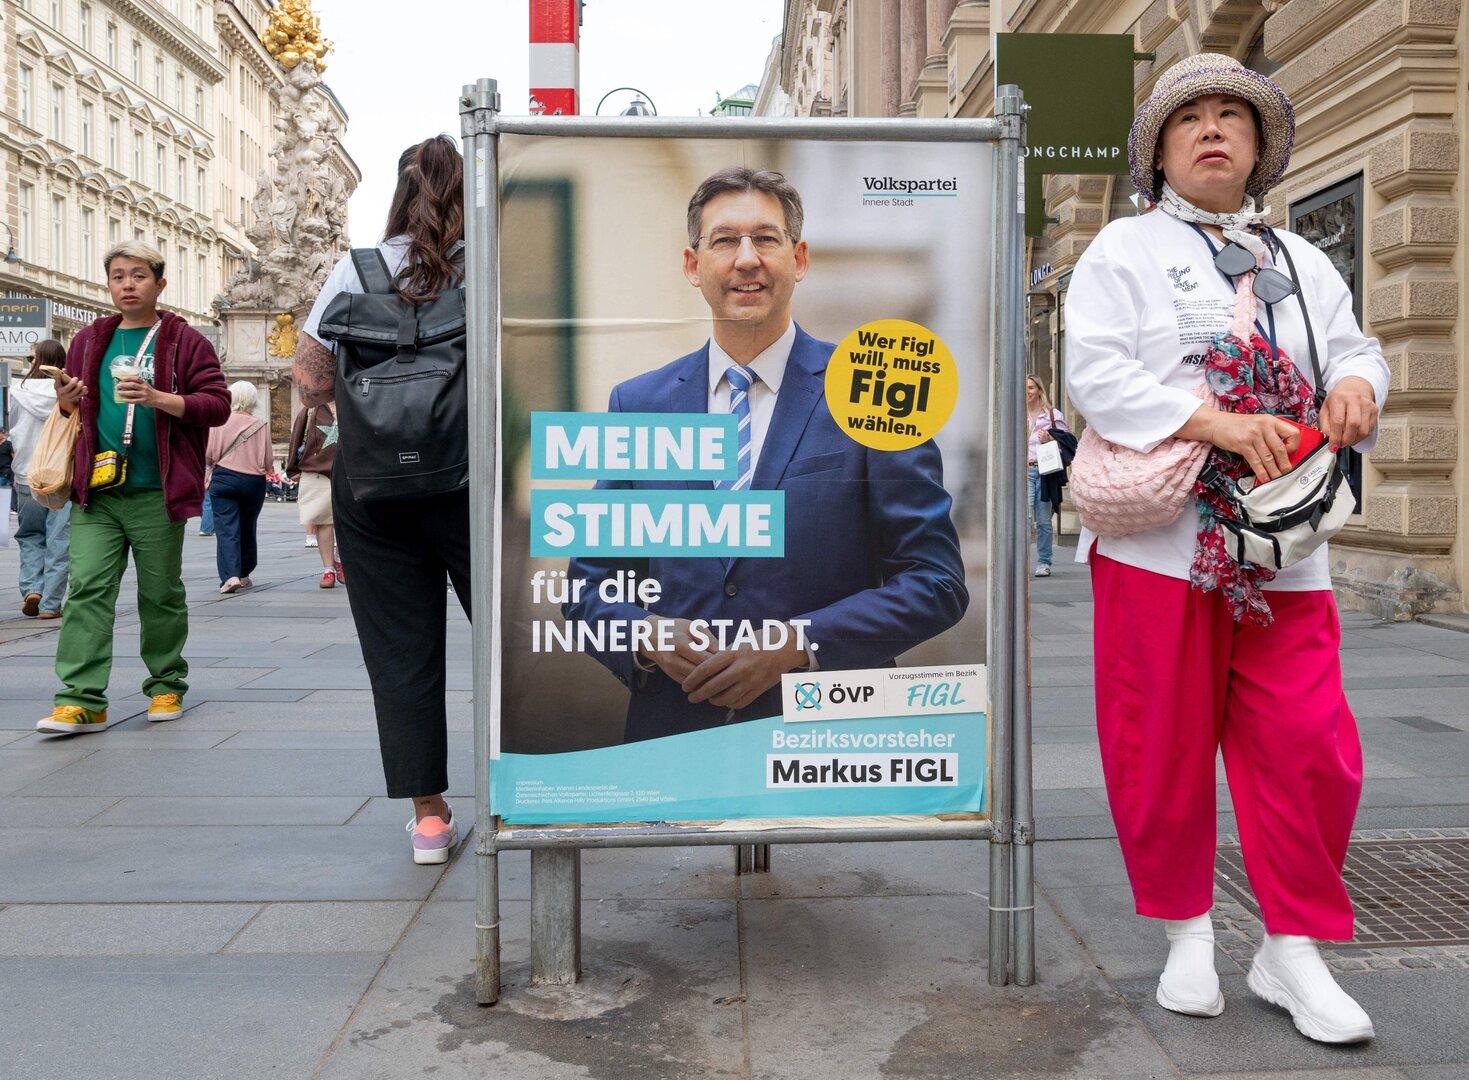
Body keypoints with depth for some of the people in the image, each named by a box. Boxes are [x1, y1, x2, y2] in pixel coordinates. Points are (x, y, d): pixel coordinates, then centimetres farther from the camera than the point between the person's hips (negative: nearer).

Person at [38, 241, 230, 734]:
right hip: (96, 490, 3)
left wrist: (159, 399, -19)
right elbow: (73, 405, 25)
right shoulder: (90, 340, 14)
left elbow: (218, 404, -6)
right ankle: (81, 699, -7)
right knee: (87, 588, -6)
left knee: (161, 593, 8)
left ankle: (167, 685, 22)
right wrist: (67, 399, 1)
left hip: (156, 493, -3)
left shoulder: (185, 340, 2)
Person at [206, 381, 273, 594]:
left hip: (224, 478, -2)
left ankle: (230, 575, -21)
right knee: (247, 528, 17)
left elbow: (208, 455, -4)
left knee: (226, 529, -5)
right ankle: (244, 574, 29)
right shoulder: (261, 425, -4)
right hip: (254, 481, 2)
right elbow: (268, 461, -2)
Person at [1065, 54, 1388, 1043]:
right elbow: (1097, 374, -9)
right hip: (1161, 542, -4)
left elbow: (1356, 349, 20)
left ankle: (1294, 952, 16)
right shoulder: (1127, 249, 4)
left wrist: (1356, 384, -6)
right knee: (1163, 750, 3)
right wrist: (1222, 427, -18)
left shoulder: (1301, 261, 21)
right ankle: (1187, 935, 22)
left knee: (1309, 749, 0)